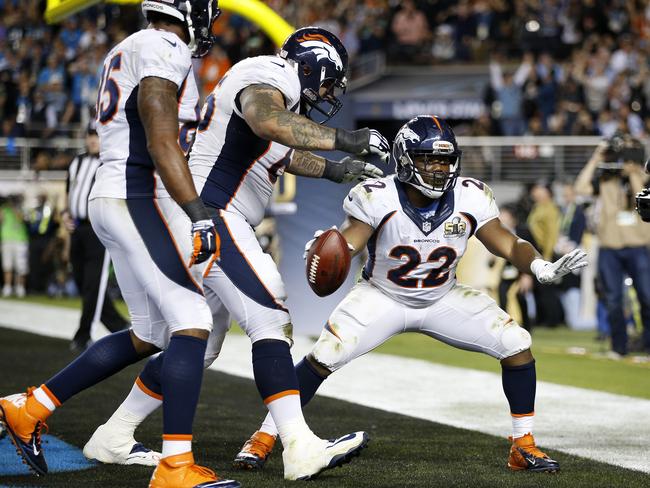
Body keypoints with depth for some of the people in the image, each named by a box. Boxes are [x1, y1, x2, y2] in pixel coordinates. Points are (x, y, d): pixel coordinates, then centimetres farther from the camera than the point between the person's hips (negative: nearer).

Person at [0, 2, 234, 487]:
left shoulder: (128, 51, 20)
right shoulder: (164, 51, -11)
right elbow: (162, 145, -21)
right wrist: (201, 216, -27)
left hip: (112, 198, 10)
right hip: (135, 198, -10)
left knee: (150, 335, 16)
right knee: (193, 321, -12)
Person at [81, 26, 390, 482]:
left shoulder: (270, 85, 22)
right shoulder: (270, 76, -10)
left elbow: (282, 154, 40)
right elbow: (264, 120, -34)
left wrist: (333, 169, 38)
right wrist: (344, 139, -33)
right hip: (211, 215, -11)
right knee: (271, 321, -15)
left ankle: (113, 437, 24)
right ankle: (301, 448, -21)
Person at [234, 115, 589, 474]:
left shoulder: (470, 198, -18)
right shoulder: (377, 198, -25)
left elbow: (509, 246, -12)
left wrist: (542, 268, -32)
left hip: (443, 298, 3)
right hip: (383, 297, -2)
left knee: (516, 344, -13)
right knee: (324, 356, -21)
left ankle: (523, 446, 2)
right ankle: (265, 436, -4)